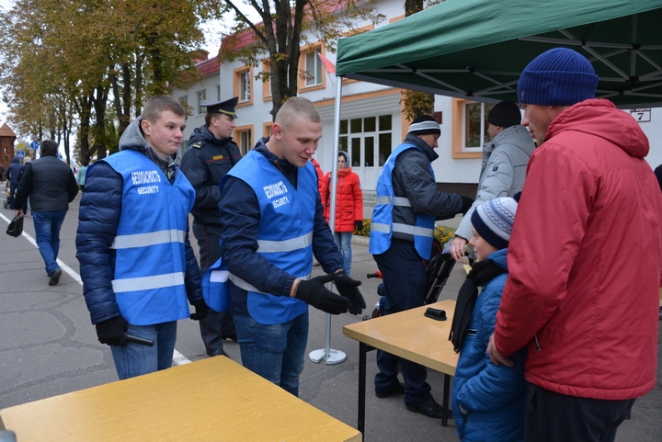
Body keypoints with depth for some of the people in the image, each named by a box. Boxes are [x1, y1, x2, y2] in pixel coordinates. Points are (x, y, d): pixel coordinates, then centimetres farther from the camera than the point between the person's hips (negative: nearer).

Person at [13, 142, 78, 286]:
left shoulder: (33, 166, -5)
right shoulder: (65, 167, 4)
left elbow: (23, 188, -4)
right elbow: (74, 190, 8)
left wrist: (18, 206, 9)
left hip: (40, 210, -3)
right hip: (60, 209, 3)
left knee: (43, 239, 2)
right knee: (54, 238, 18)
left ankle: (53, 268, -18)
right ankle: (51, 268, 24)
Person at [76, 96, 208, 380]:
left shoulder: (178, 178, 11)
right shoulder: (113, 171, -10)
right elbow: (91, 245, -14)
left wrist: (197, 293, 14)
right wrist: (104, 312, -18)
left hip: (168, 306, 7)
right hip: (131, 311, -7)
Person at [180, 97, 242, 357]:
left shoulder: (232, 148, 10)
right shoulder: (196, 151, -14)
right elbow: (195, 194, -25)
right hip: (212, 228, -8)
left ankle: (230, 328, 35)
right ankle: (213, 341, 16)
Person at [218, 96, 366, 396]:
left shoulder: (307, 170, 1)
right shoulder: (245, 180, -22)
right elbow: (238, 254, -25)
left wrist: (338, 273, -1)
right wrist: (297, 287, -32)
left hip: (297, 304, 7)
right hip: (263, 309, -7)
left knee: (290, 385, 24)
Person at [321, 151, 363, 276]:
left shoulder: (353, 177, -2)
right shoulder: (329, 176, 5)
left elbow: (358, 199, -3)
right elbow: (323, 196, 6)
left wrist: (358, 219, -7)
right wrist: (322, 215, 1)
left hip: (347, 219, -2)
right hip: (332, 219, 3)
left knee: (345, 247, 5)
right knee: (335, 248, 11)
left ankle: (346, 274, 14)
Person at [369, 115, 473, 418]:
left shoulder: (402, 156, 24)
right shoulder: (412, 157, -8)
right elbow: (427, 200, -20)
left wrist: (456, 208, 16)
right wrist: (463, 203, -7)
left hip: (394, 245, 11)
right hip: (402, 247, -11)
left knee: (393, 312, 14)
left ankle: (386, 380, 23)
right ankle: (416, 393, 5)